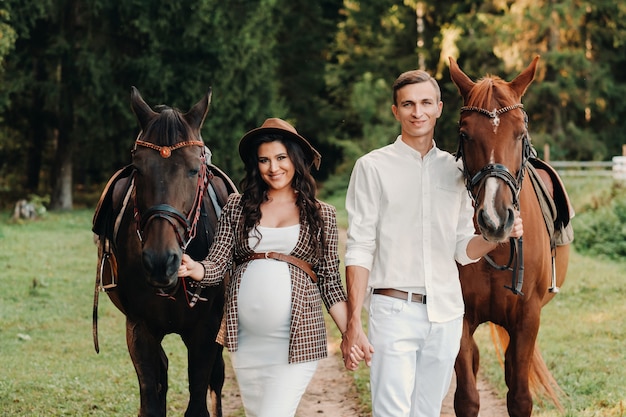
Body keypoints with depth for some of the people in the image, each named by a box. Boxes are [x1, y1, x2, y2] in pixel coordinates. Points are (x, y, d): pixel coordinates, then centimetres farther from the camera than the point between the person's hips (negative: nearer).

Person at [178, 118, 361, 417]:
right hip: (246, 339, 3)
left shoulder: (322, 215, 5)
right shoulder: (237, 207, 7)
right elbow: (217, 266, 2)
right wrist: (194, 269, -20)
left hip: (297, 339, -3)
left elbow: (330, 282, 6)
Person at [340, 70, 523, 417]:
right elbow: (359, 250, -5)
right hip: (394, 311, -4)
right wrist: (353, 323, -12)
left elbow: (464, 249, 12)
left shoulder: (455, 171, 10)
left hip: (446, 313, 4)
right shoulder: (372, 167, -2)